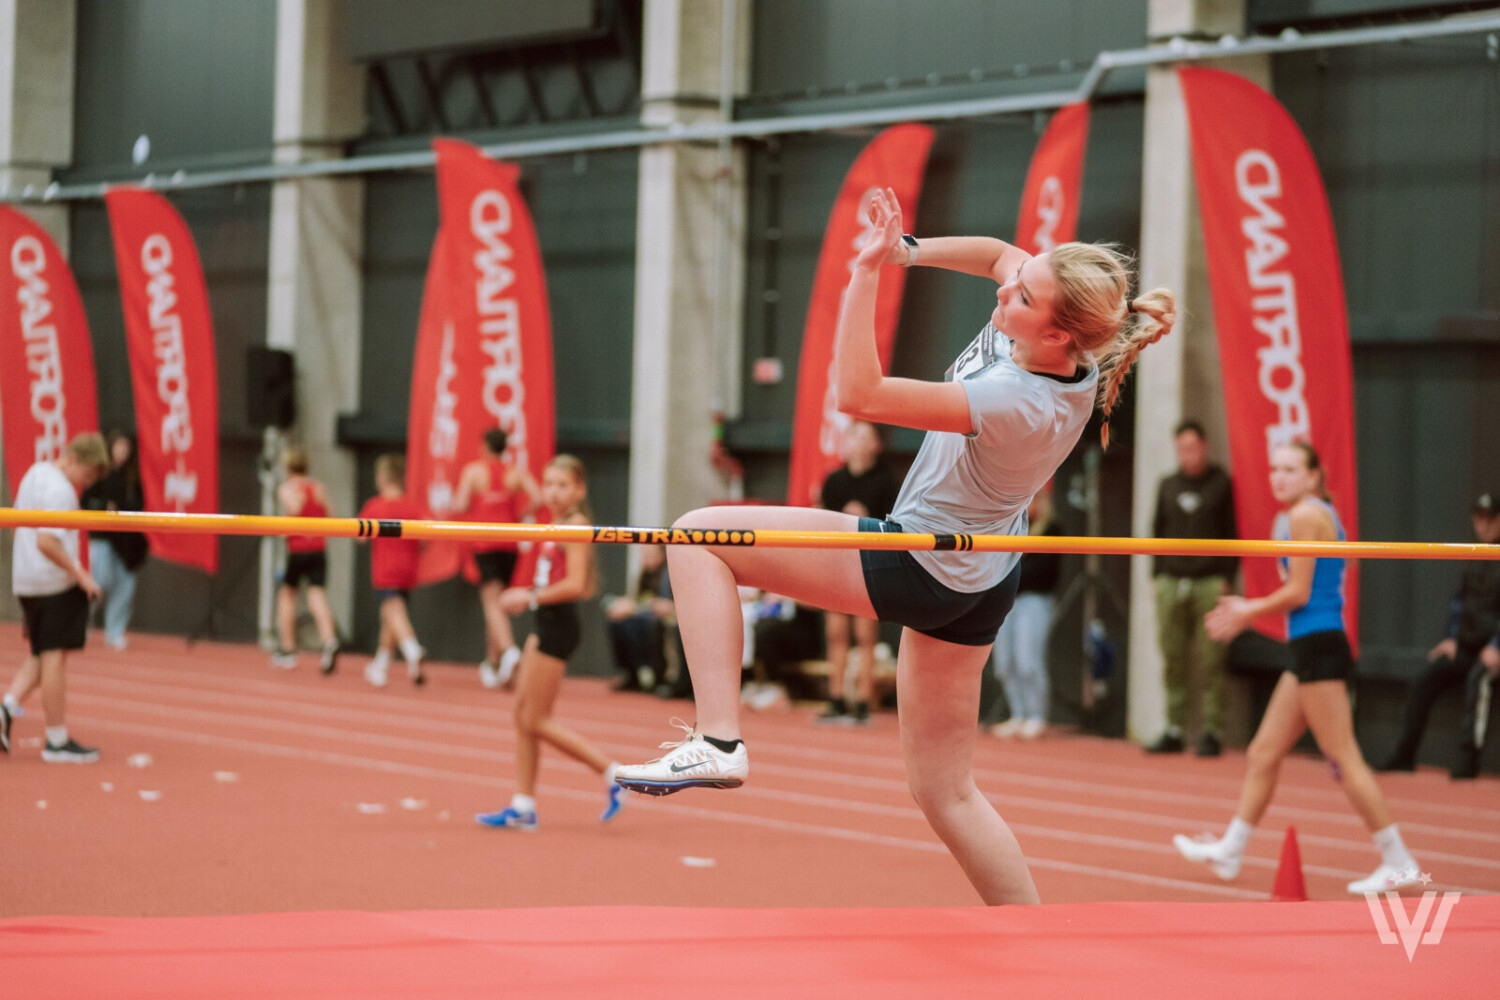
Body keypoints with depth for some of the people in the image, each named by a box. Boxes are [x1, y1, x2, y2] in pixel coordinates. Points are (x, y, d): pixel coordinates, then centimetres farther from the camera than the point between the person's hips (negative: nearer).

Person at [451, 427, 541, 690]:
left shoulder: (473, 470, 0)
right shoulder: (516, 473, 6)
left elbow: (460, 505, -7)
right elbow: (536, 498, -8)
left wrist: (456, 501, 16)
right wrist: (517, 516, 8)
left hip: (483, 542, -3)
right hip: (509, 544, 3)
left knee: (492, 601, -10)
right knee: (499, 602, 15)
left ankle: (508, 649, -35)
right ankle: (492, 662, 21)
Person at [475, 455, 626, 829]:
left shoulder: (575, 526, -14)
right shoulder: (557, 525, 14)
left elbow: (576, 585, -23)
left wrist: (531, 598, -19)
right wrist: (528, 596, 10)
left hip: (559, 626, -10)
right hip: (546, 626, 10)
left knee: (536, 721, -6)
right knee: (523, 715, 9)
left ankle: (612, 773, -1)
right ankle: (523, 806, 12)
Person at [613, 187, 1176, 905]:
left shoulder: (1020, 404, -33)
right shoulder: (1074, 357, -10)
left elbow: (859, 395, -32)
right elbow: (998, 256, 11)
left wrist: (868, 270, -31)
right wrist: (908, 250, -4)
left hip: (919, 569, -9)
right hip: (974, 583, 9)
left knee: (698, 538, -6)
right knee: (944, 792, 18)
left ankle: (717, 738, -16)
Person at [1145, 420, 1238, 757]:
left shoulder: (1221, 484, 3)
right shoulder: (1167, 486, 14)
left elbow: (1231, 533, 1)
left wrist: (1226, 578, -6)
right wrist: (1157, 575, 9)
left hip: (1209, 584, -4)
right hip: (1171, 583, 4)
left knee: (1210, 661, -5)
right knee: (1172, 660, 2)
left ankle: (1210, 731, -3)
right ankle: (1174, 729, 6)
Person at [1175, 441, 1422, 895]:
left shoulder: (1304, 515, -11)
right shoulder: (1320, 514, 18)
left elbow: (1298, 593, -14)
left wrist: (1246, 611, 1)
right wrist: (1247, 610, 17)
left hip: (1317, 648, -10)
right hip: (1311, 648, 10)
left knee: (1343, 758, -8)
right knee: (1263, 755, 14)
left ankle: (1399, 862, -6)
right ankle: (1228, 851, 22)